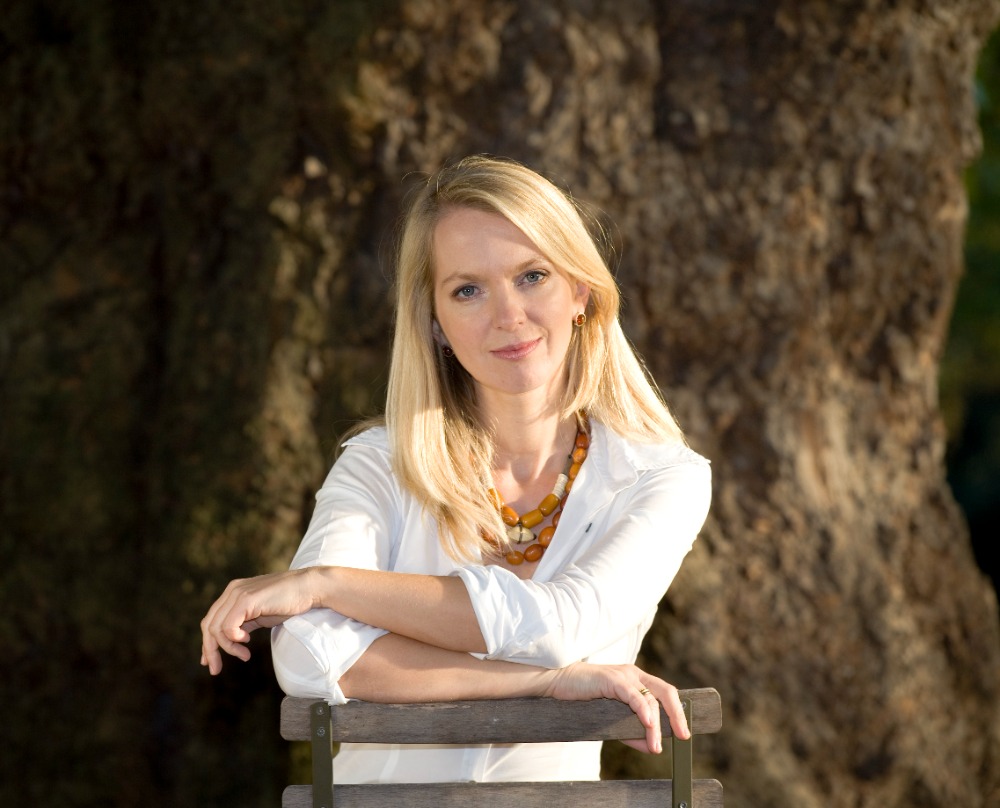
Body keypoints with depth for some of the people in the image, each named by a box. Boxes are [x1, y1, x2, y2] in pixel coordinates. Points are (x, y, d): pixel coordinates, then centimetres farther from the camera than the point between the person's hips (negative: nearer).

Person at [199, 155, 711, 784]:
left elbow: (557, 621, -15)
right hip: (378, 788, 0)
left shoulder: (666, 479, 1)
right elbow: (310, 655, -14)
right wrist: (553, 678, -18)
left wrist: (323, 582, -14)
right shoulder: (379, 467, 2)